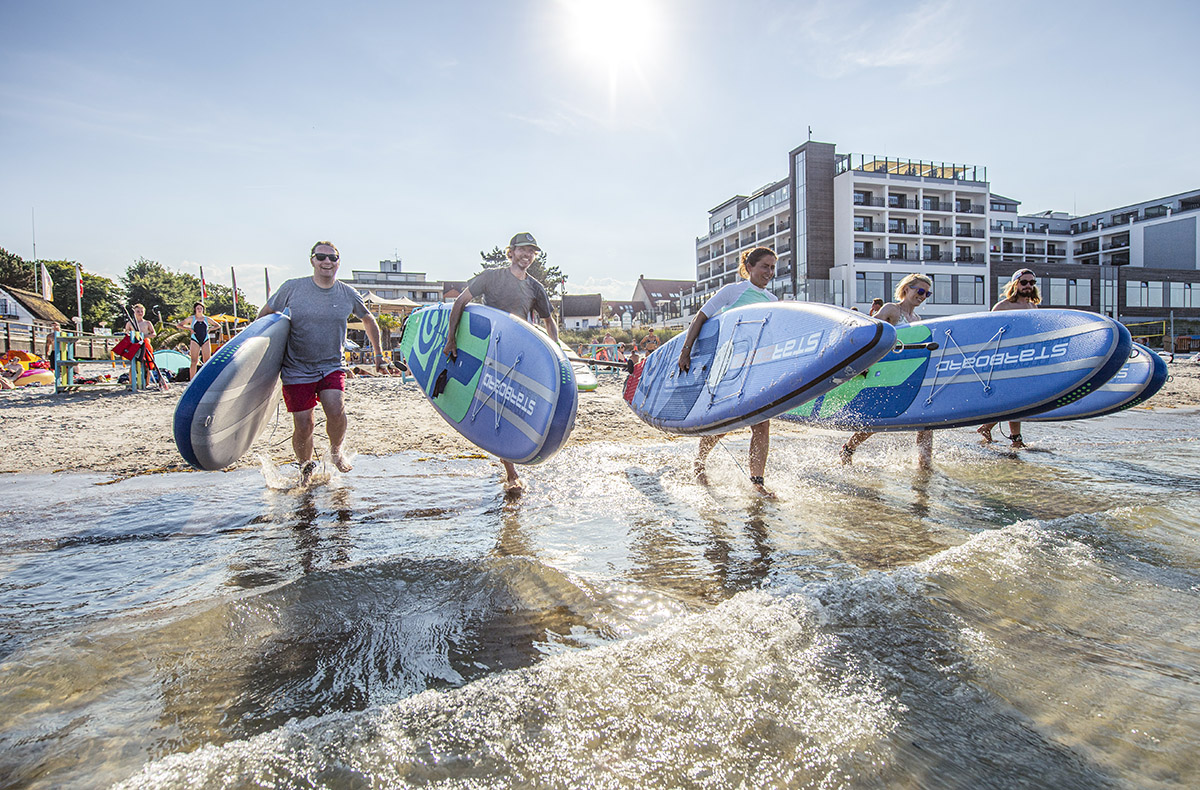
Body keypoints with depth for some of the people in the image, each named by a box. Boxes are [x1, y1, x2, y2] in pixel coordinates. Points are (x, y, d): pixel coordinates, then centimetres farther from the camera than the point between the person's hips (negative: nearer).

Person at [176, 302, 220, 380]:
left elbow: (218, 326, 19)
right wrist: (189, 328, -4)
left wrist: (210, 329, 4)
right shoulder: (191, 319, 6)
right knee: (194, 361, -5)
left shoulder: (207, 319, 10)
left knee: (207, 361, -2)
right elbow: (178, 325, 9)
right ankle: (192, 379, -3)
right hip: (195, 341, -1)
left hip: (206, 341, 1)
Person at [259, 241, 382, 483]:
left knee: (336, 411, -23)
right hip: (296, 370, -1)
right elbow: (264, 316, 7)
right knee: (304, 426, -3)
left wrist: (378, 354, 21)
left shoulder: (348, 294, 1)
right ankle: (305, 465, 28)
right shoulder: (292, 288, -4)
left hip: (331, 366, 1)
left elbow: (368, 319, 19)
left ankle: (336, 450, 10)